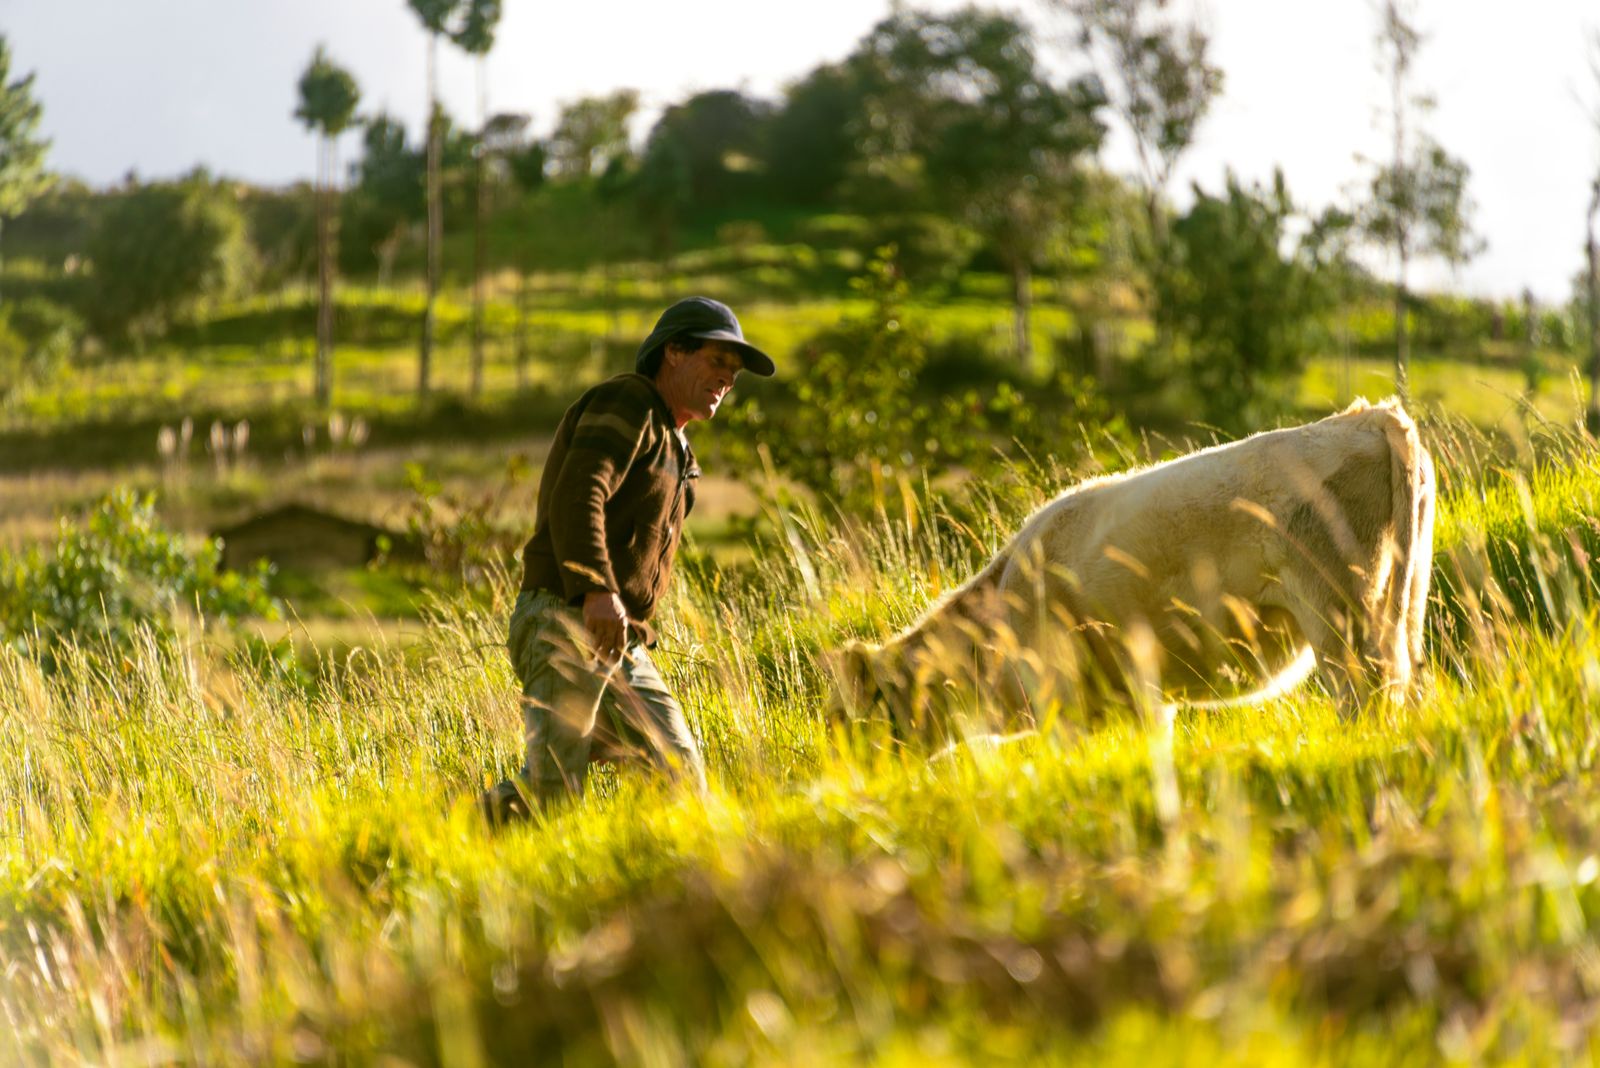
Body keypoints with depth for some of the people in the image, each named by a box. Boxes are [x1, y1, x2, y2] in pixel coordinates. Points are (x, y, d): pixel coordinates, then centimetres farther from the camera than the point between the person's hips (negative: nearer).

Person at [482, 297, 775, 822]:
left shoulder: (672, 446, 27)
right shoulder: (627, 402, -4)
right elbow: (576, 496, -22)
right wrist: (597, 592, -34)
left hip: (621, 646, 10)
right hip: (565, 624, -10)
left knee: (680, 778, 0)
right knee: (550, 788, -19)